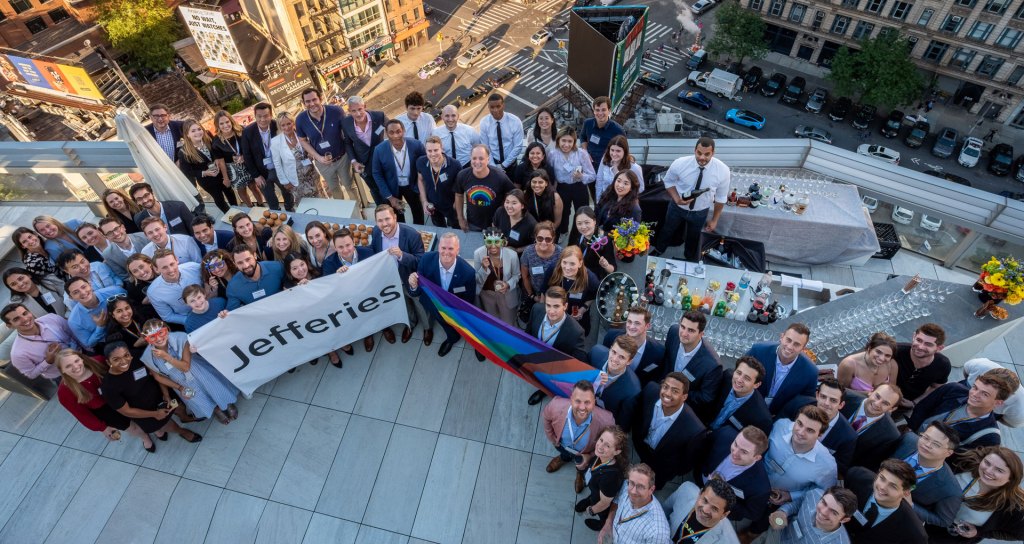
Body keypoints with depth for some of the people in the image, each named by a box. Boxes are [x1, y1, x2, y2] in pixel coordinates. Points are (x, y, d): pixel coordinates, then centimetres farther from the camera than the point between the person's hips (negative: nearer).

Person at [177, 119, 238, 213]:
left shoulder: (208, 138, -19)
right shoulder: (183, 153, -29)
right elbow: (186, 172, -20)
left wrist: (217, 161, -18)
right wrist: (205, 173, -29)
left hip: (220, 171, 4)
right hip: (206, 179, -4)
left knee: (229, 192, 26)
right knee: (218, 197, 17)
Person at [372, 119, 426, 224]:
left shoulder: (416, 145, -23)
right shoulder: (379, 150, -24)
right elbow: (377, 174, -11)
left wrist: (421, 187, -8)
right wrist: (389, 197, -12)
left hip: (412, 186, 1)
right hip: (392, 188, -1)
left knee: (419, 214, 24)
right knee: (397, 219, 20)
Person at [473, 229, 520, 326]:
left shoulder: (512, 255, -24)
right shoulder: (478, 253, -23)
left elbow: (516, 275, -5)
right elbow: (477, 280, -14)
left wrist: (508, 284, -25)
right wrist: (484, 268, -33)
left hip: (506, 294, -1)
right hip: (487, 294, 1)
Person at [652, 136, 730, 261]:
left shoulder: (722, 170, -26)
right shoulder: (680, 163, -28)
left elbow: (721, 197, -10)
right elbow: (669, 181, -7)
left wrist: (714, 219, -2)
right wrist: (676, 198, -25)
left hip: (700, 212, 1)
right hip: (677, 207, 0)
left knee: (693, 239, 25)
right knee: (667, 231, 24)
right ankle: (657, 252, 55)